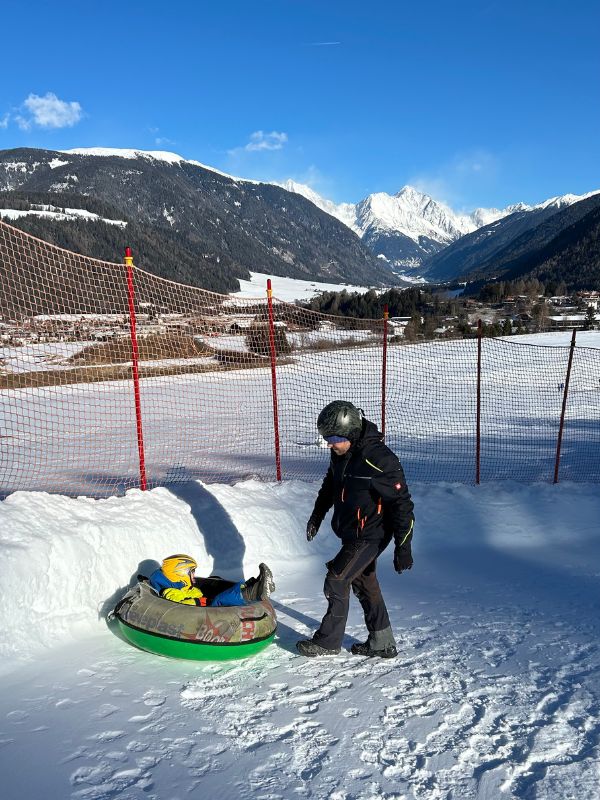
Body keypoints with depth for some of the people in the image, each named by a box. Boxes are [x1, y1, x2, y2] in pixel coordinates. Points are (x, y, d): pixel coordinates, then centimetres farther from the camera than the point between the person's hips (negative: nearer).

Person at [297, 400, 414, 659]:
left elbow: (402, 504, -23)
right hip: (352, 533, 9)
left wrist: (403, 547, -21)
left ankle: (328, 641, 15)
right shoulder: (341, 454, -1)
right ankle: (382, 643, 30)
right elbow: (330, 484, 19)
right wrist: (317, 515, 21)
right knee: (364, 583, 16)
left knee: (336, 581, -3)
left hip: (370, 536, -9)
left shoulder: (379, 459, -27)